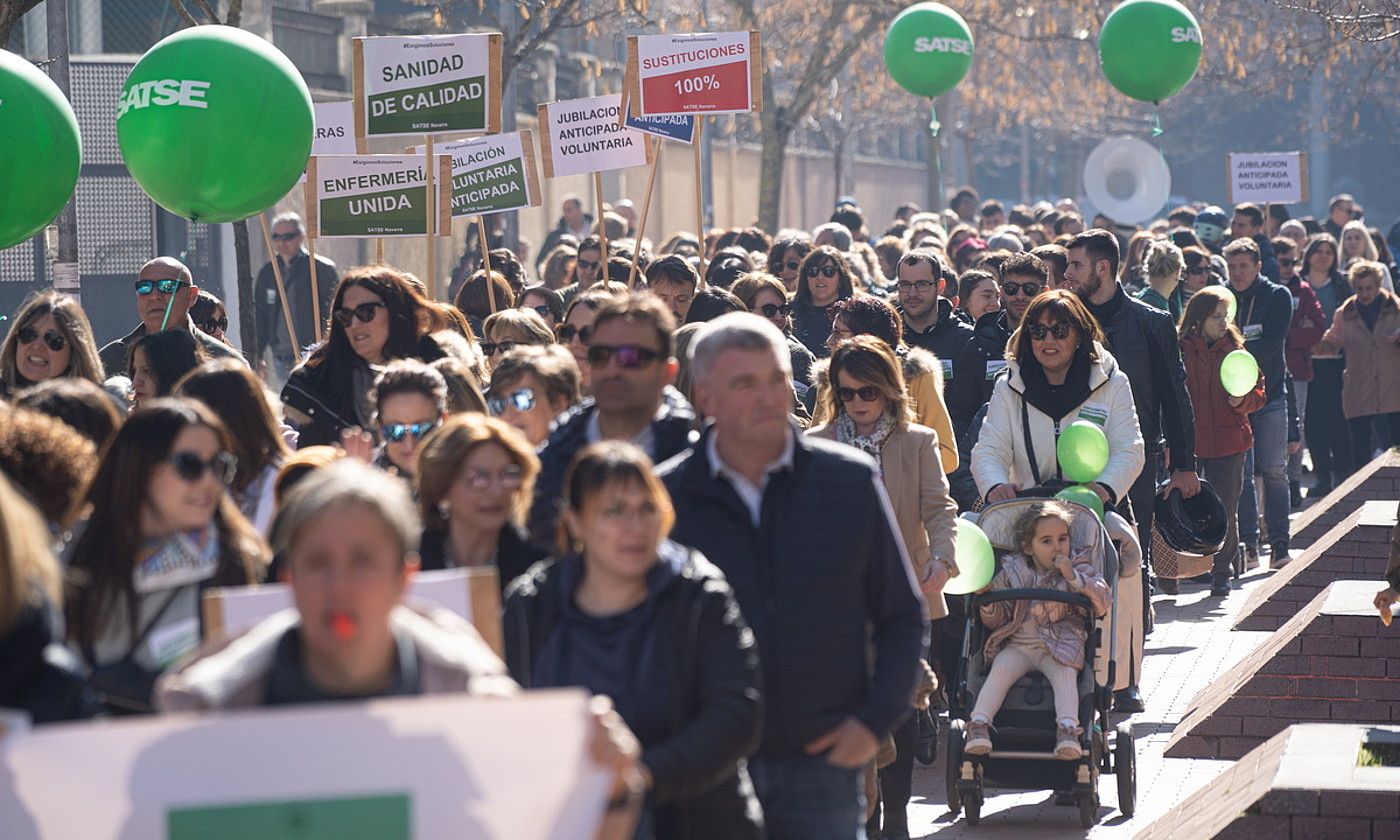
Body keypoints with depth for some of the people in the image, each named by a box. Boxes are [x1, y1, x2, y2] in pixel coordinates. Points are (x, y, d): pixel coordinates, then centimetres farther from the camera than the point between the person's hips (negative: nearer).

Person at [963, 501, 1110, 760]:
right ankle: (979, 724, -34)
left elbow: (1102, 603, -8)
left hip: (1061, 645, -1)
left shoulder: (1079, 568, 6)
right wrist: (987, 601, -12)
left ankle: (1068, 729, -44)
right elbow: (996, 620, 11)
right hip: (1018, 645, 1)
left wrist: (1074, 578, -18)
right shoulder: (1012, 572, 9)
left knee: (1065, 673, -30)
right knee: (1001, 670, -26)